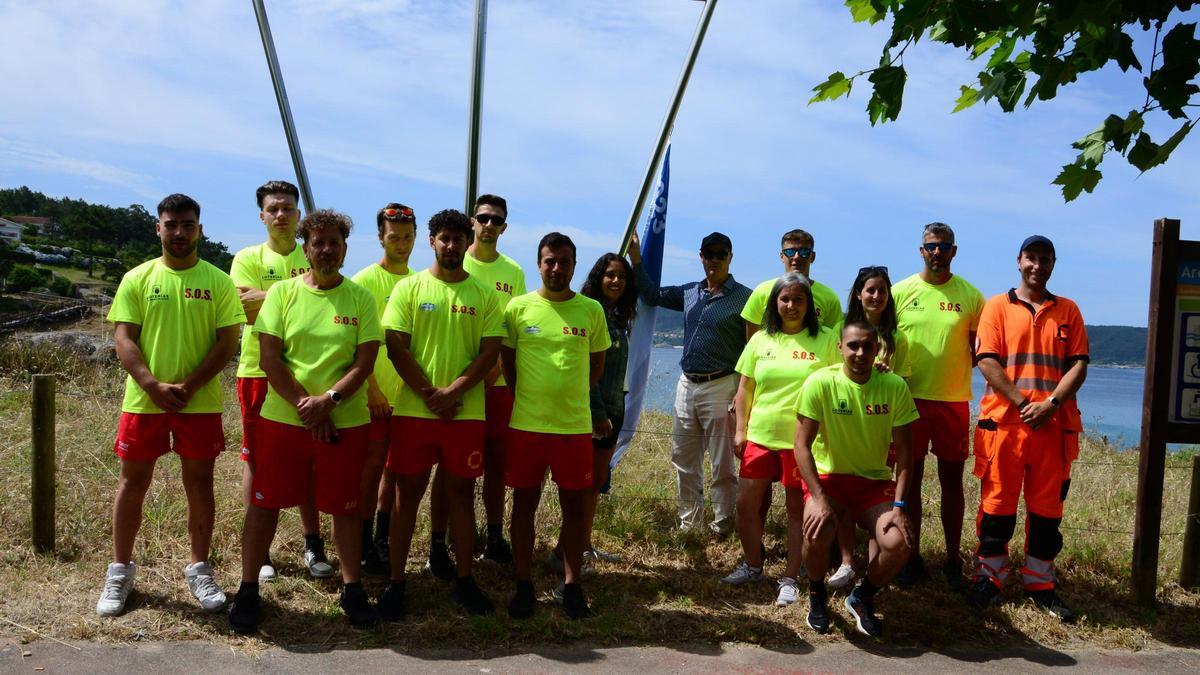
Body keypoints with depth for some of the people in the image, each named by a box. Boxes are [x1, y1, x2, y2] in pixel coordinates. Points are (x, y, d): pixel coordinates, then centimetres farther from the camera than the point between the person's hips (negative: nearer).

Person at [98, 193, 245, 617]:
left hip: (201, 403, -1)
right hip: (143, 401, 1)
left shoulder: (218, 282, 0)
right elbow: (124, 339, -2)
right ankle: (120, 570, 23)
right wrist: (154, 386, -16)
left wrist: (188, 386, -14)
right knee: (132, 482, 9)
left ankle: (199, 569, 20)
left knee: (200, 483, 7)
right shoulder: (137, 279, 3)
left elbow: (227, 342, -4)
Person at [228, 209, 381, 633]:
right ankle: (248, 589, 23)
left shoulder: (361, 299, 1)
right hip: (282, 418, 0)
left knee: (345, 506, 9)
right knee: (264, 502, 7)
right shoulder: (282, 292, 1)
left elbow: (365, 362, -5)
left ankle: (352, 589, 24)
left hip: (346, 422, 0)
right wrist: (303, 404, -14)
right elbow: (268, 358, -4)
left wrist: (327, 400, -17)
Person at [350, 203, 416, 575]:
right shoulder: (364, 281, -6)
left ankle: (383, 540, 25)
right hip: (376, 395, -5)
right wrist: (372, 389, -14)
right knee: (373, 465, 1)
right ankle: (364, 546, 12)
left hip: (409, 393, 5)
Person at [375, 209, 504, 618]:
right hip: (413, 410, -1)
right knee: (408, 492, 6)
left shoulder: (483, 294, 5)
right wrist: (430, 395, -11)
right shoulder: (409, 288, 3)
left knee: (462, 491, 9)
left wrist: (454, 391, -13)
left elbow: (490, 352, -1)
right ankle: (396, 581, 16)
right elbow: (395, 347, -3)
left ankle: (464, 579, 20)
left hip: (466, 412, 1)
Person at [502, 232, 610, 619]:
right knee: (524, 504, 7)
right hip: (525, 425, 0)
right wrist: (529, 399, 7)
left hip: (575, 426, 1)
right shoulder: (518, 307, 0)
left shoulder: (591, 310, 3)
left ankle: (571, 586, 21)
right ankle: (524, 585, 20)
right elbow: (507, 361, 9)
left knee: (575, 506, 7)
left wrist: (570, 396, 8)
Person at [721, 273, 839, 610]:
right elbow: (745, 389, 10)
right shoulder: (760, 340, 7)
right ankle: (752, 567, 28)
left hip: (803, 439, -3)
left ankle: (789, 579, 18)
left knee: (799, 509, 5)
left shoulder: (825, 340, -2)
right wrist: (740, 430, 5)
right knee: (746, 504, 8)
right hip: (760, 435, 3)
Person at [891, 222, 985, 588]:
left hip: (954, 400, 0)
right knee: (909, 479, 6)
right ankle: (912, 558, 17)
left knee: (952, 481, 8)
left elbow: (979, 350, 8)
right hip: (909, 398, 0)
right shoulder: (901, 291, 3)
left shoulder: (970, 295, 3)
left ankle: (953, 560, 20)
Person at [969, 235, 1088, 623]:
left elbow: (1079, 365, 5)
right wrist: (1022, 404, -13)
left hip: (1054, 425, 2)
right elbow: (988, 362, -4)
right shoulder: (997, 307, 6)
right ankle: (989, 577, 15)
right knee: (998, 504, 3)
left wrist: (1050, 404, -11)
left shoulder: (1068, 311, 13)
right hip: (1004, 420, -2)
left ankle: (1040, 584, 18)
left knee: (1048, 506, 7)